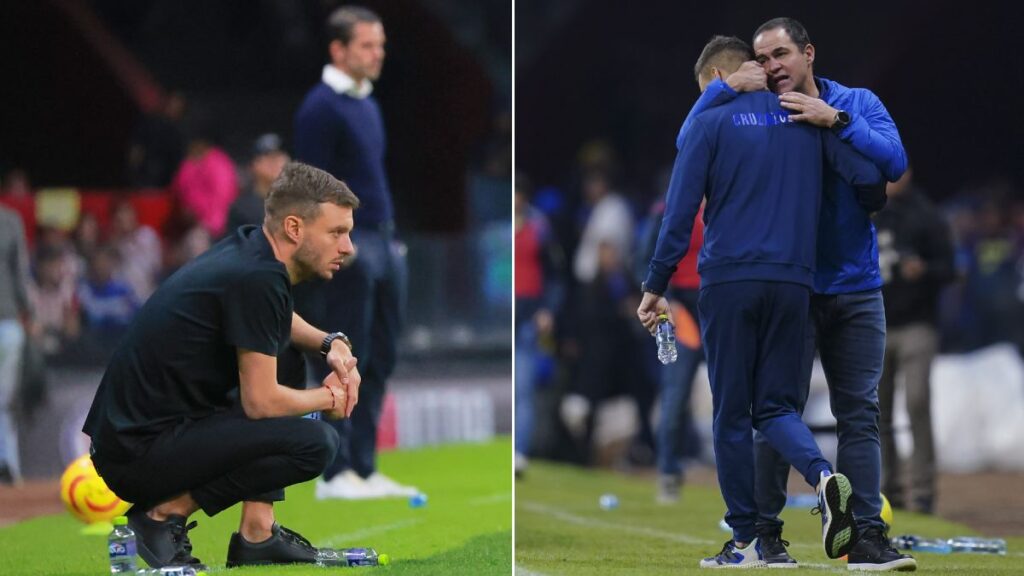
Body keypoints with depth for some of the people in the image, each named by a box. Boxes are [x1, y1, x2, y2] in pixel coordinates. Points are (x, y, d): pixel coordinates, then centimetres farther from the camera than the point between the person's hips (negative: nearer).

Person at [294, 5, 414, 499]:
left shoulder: (367, 104, 17)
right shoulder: (322, 107, -10)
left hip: (383, 244, 9)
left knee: (379, 360, 9)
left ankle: (364, 468, 14)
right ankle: (335, 473, -1)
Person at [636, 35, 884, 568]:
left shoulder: (709, 123, 1)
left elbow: (679, 212, -6)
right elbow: (870, 179, 5)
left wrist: (655, 287, -3)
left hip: (728, 283, -3)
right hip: (792, 283, 3)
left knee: (732, 413, 6)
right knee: (776, 404, 10)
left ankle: (745, 540, 7)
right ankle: (823, 476, -21)